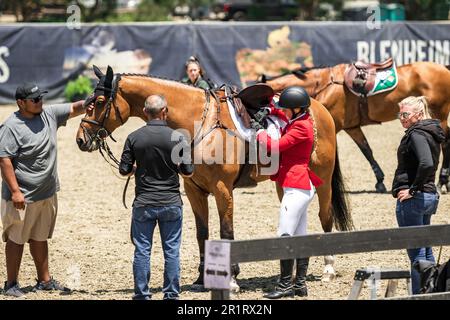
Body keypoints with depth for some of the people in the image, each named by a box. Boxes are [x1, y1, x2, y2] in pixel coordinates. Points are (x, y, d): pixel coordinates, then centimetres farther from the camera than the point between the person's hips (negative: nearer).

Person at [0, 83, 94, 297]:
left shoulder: (49, 114, 3)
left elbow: (72, 109, 9)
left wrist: (86, 105, -15)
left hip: (47, 194, 7)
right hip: (23, 197, -7)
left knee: (40, 238, 19)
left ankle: (44, 280, 29)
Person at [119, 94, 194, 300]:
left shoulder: (134, 138, -6)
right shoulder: (176, 137, -9)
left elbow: (124, 170, -2)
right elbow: (188, 171, -8)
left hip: (143, 203, 1)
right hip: (171, 202, -1)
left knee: (142, 250, 7)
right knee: (171, 250, 8)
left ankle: (142, 295, 9)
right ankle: (171, 294, 10)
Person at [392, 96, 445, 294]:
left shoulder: (416, 134, -16)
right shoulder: (431, 134, 13)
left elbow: (426, 164, -31)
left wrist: (412, 190, -22)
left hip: (412, 198, -10)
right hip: (430, 195, 10)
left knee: (416, 253, -6)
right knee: (425, 250, 17)